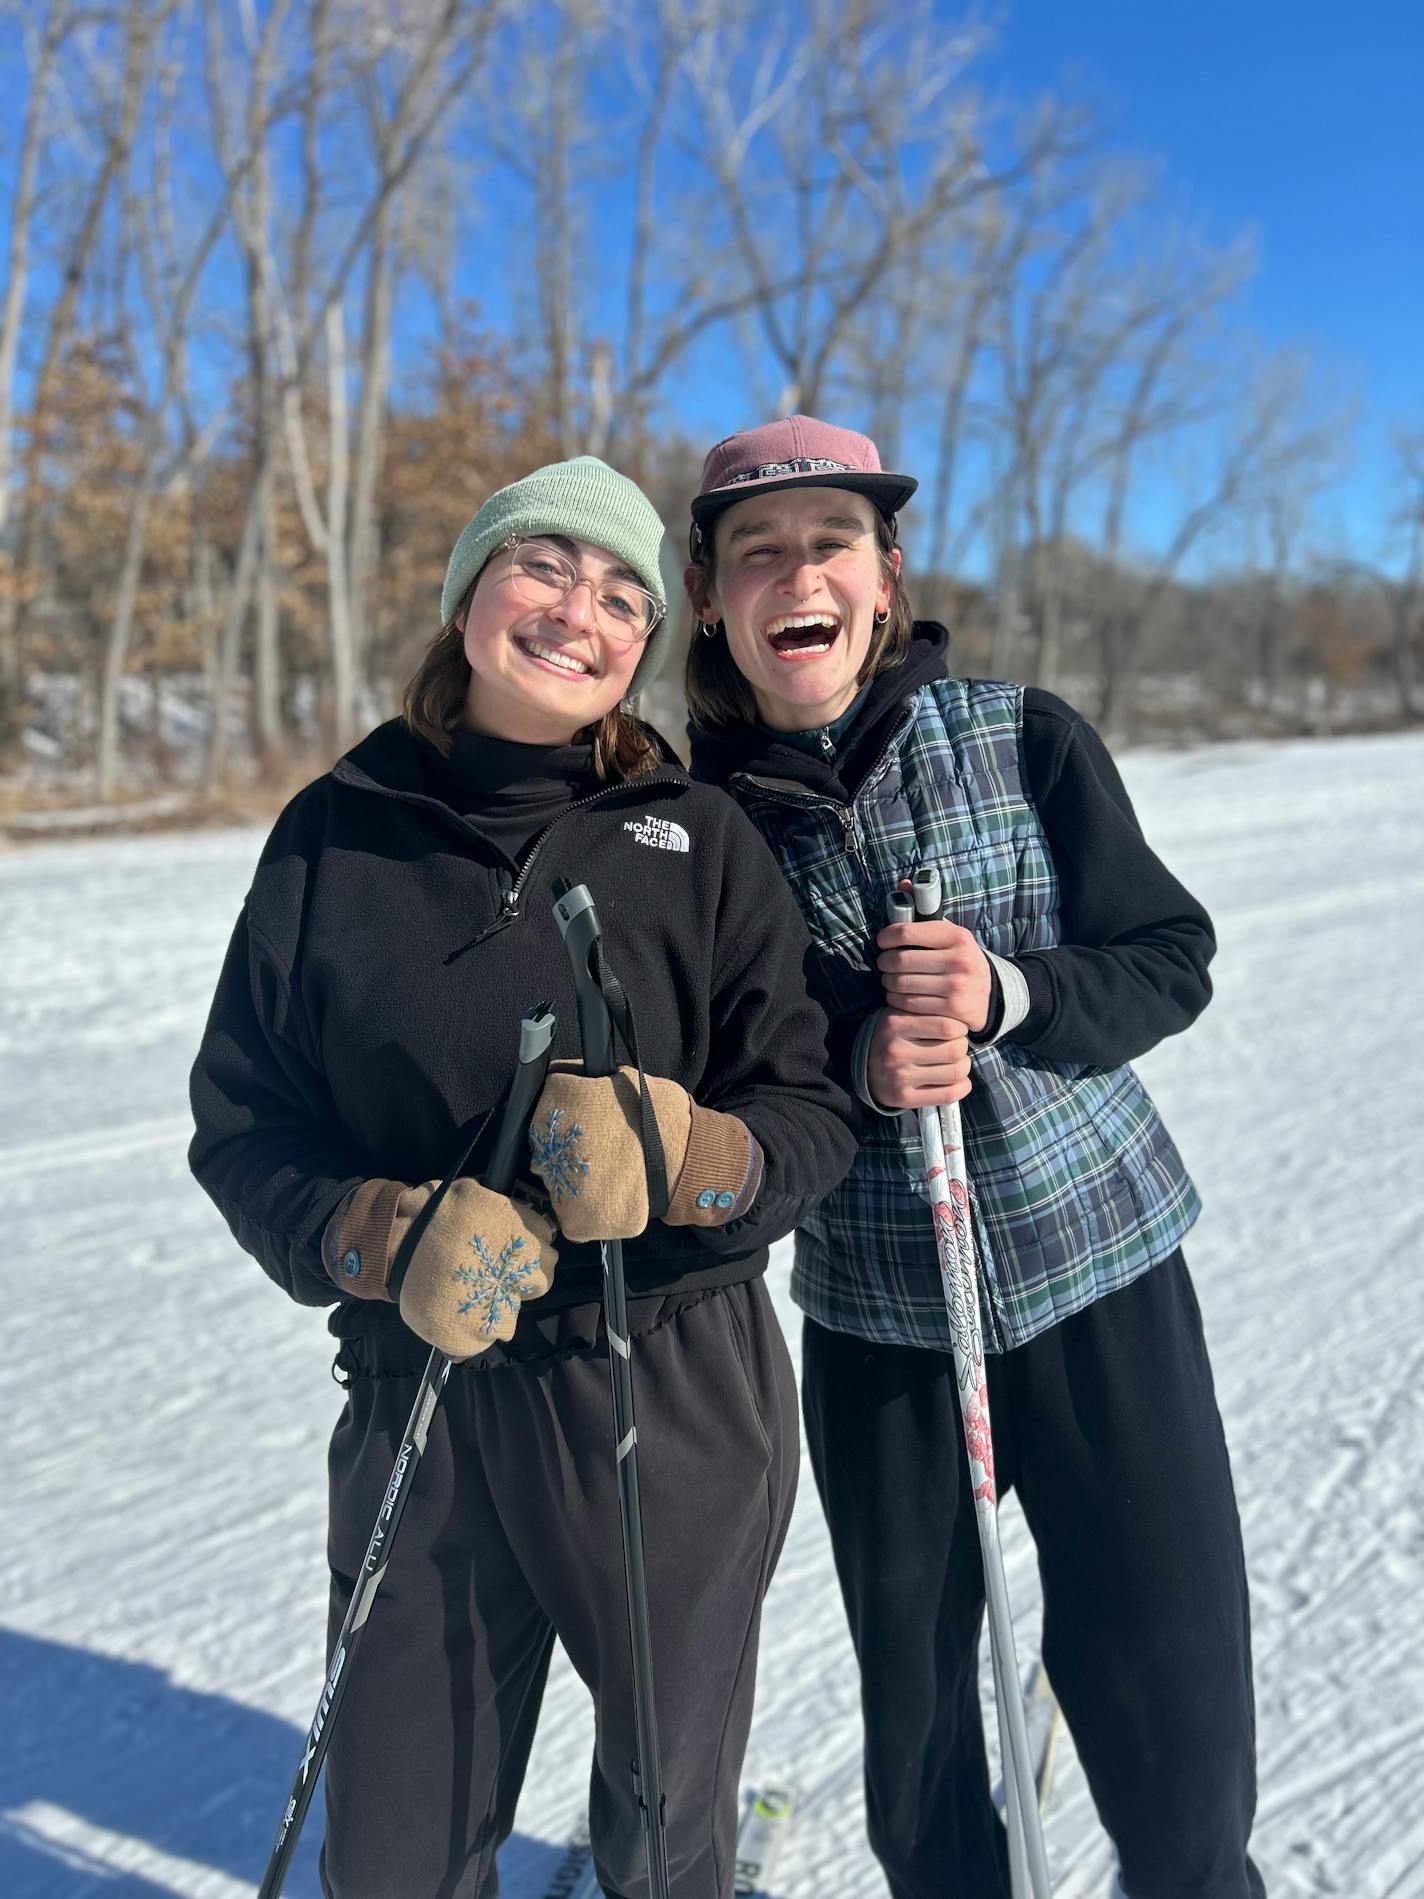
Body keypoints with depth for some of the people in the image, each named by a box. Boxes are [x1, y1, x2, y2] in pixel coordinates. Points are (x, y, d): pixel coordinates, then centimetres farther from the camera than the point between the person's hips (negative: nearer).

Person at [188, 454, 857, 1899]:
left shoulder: (699, 842, -1)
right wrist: (386, 1239, -17)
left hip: (677, 1393, 0)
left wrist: (688, 1157, -24)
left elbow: (813, 1113, -3)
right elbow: (242, 1117, 1)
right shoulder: (335, 835, 0)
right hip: (419, 1395, 1)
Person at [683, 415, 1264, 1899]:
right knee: (911, 1694, 15)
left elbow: (1171, 963, -4)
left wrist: (1003, 993, -23)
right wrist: (858, 1059, -20)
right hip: (873, 1306, 1)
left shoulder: (1023, 737, -5)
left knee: (1172, 1704, 7)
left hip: (1095, 1266, 0)